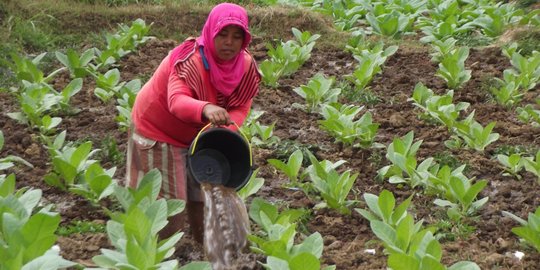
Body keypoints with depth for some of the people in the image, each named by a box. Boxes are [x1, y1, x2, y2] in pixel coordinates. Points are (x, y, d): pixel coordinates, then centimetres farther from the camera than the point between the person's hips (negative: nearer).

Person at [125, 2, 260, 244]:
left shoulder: (246, 65, -14)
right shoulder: (191, 60, -34)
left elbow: (241, 107, -12)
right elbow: (177, 101, -50)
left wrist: (228, 128, -34)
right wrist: (206, 109, -71)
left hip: (197, 133, 6)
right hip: (158, 130, -6)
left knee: (204, 191, 14)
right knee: (165, 202, -3)